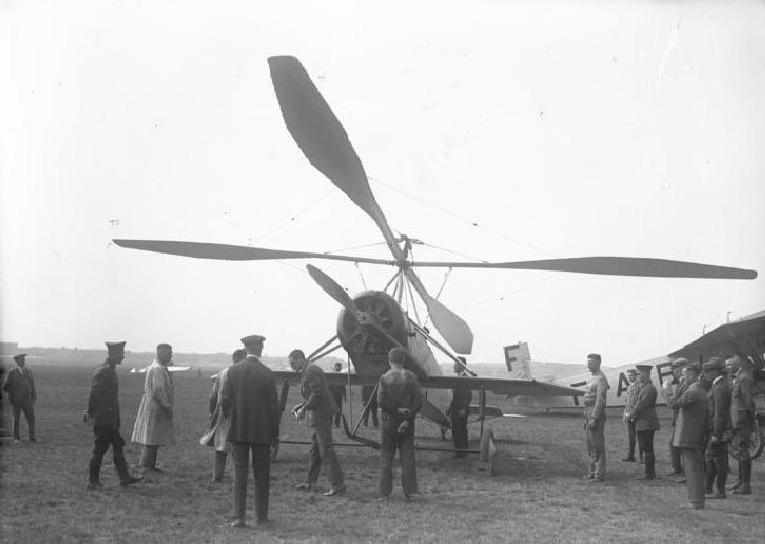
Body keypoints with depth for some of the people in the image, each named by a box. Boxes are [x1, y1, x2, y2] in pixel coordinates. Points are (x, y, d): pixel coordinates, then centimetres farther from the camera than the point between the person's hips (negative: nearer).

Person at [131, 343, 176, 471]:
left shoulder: (153, 368, 16)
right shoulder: (158, 369, -17)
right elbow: (159, 390, -23)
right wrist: (168, 407, -17)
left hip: (151, 407, 11)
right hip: (155, 408, -11)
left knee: (154, 439, 12)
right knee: (152, 438, -7)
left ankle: (150, 466, 14)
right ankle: (146, 466, -5)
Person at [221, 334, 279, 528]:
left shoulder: (233, 371, -3)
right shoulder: (267, 374, -8)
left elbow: (225, 400, -2)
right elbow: (273, 405, -5)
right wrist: (275, 433, 3)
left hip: (238, 430, 1)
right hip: (261, 431, -1)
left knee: (239, 472, 4)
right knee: (261, 474, 8)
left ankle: (239, 516, 1)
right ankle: (261, 516, 13)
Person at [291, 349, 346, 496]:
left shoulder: (311, 371, -15)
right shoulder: (307, 371, 18)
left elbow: (317, 394, -22)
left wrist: (304, 409, -15)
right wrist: (300, 407, 13)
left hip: (322, 414, -11)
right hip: (317, 416, 11)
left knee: (326, 450, -9)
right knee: (315, 450, 16)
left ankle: (338, 485, -8)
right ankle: (309, 482, 25)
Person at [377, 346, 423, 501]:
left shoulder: (385, 378, -6)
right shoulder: (411, 377, -1)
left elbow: (381, 401, -15)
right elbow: (418, 402, -7)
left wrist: (396, 410, -7)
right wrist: (407, 419, -8)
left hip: (389, 421, -1)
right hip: (407, 422, 1)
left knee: (386, 456, 7)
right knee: (407, 456, 7)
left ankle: (384, 493, 5)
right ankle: (408, 492, 4)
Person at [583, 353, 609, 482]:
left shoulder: (601, 378, -14)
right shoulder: (591, 378, 17)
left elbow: (600, 400, -20)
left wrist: (594, 418, -23)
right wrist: (586, 418, 20)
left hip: (597, 415, -10)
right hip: (589, 414, 10)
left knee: (597, 444, -6)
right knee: (591, 445, 11)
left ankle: (600, 473, -3)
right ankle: (593, 471, 16)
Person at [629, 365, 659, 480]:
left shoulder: (650, 389, -14)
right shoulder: (644, 387, 17)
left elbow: (642, 405, -18)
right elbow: (638, 404, 19)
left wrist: (631, 416, -8)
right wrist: (633, 416, 4)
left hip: (647, 423, -10)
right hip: (642, 424, 10)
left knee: (647, 449, -6)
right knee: (646, 449, 12)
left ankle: (649, 474, -3)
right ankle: (650, 473, 18)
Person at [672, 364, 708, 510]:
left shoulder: (692, 392, -17)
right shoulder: (702, 392, 13)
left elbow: (676, 403, -18)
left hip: (687, 438, -9)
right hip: (699, 438, 9)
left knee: (691, 469, -6)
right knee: (698, 469, 14)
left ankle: (695, 501, -5)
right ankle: (699, 500, 21)